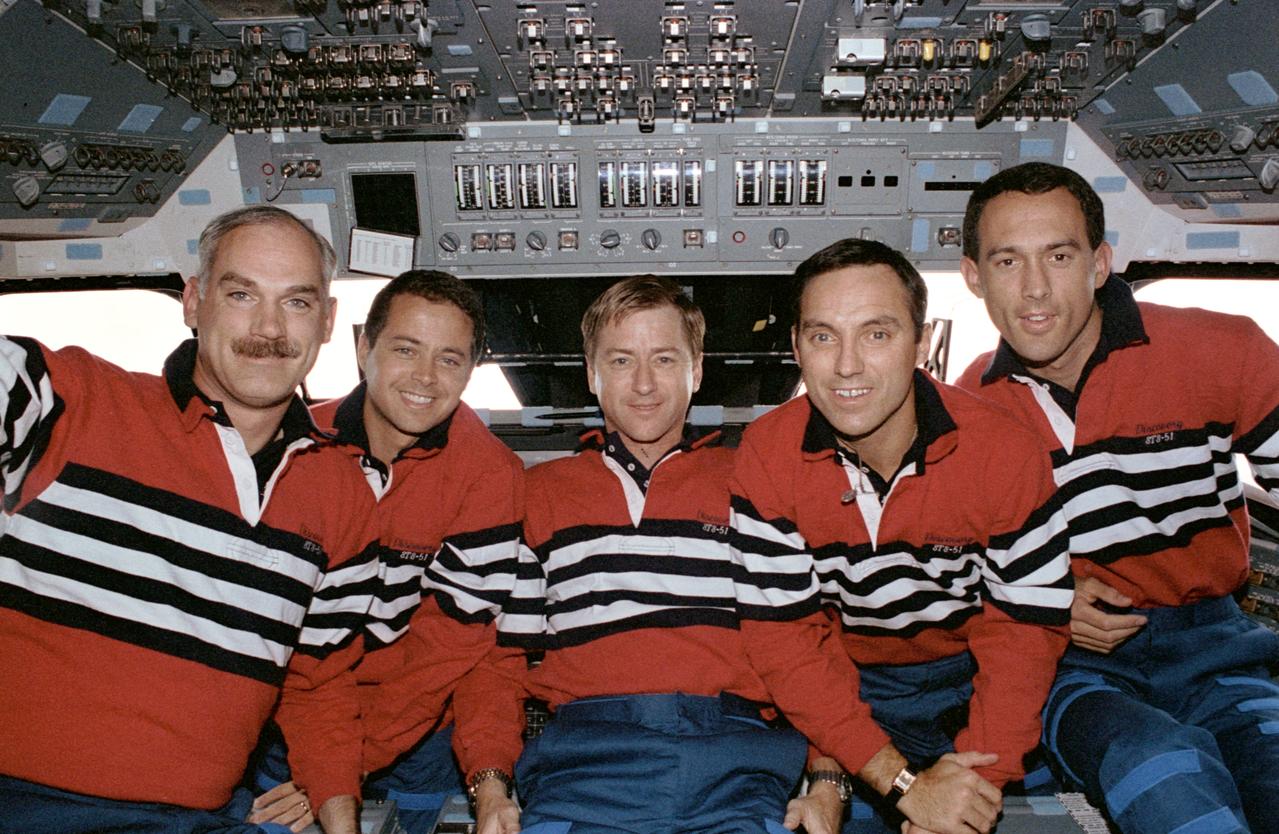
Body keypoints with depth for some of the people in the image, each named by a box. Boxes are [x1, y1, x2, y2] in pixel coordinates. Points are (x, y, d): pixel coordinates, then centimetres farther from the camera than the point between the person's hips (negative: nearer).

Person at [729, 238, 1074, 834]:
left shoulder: (1006, 453, -18)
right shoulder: (766, 456, -17)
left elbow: (1026, 628, -11)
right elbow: (785, 636, -16)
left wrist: (974, 779, -23)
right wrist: (903, 781, -23)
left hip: (967, 677, 1)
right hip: (845, 688, 0)